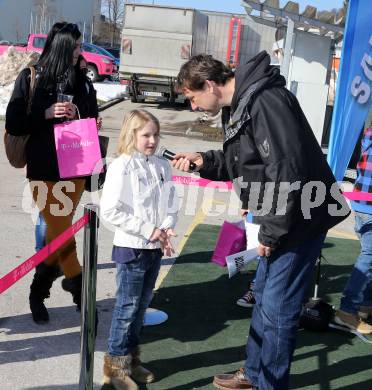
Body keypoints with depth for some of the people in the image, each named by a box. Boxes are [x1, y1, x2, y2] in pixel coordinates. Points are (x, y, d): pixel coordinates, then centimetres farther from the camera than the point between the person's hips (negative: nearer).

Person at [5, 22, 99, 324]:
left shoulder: (81, 80, 5)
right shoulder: (30, 78, -3)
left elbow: (92, 120, 14)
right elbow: (13, 124, -4)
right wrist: (46, 114, -17)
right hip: (44, 170, -3)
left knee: (58, 232, 10)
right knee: (62, 233, -3)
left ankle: (38, 293, 26)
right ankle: (78, 287, 15)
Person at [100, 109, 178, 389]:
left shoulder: (162, 166, 5)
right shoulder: (121, 167, -13)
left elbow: (171, 205, 9)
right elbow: (111, 211, -18)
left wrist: (165, 229, -10)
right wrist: (148, 230, -18)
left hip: (155, 249, 6)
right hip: (130, 248, -6)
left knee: (142, 305, 15)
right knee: (127, 307, 2)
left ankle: (131, 357, 30)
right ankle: (116, 364, 17)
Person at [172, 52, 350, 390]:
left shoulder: (266, 101, -23)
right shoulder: (237, 105, 10)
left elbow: (288, 172, -28)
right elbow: (240, 163, 18)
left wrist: (271, 232, -20)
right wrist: (203, 160, 1)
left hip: (300, 219, -10)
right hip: (279, 219, 11)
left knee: (277, 308, 0)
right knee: (263, 295, 21)